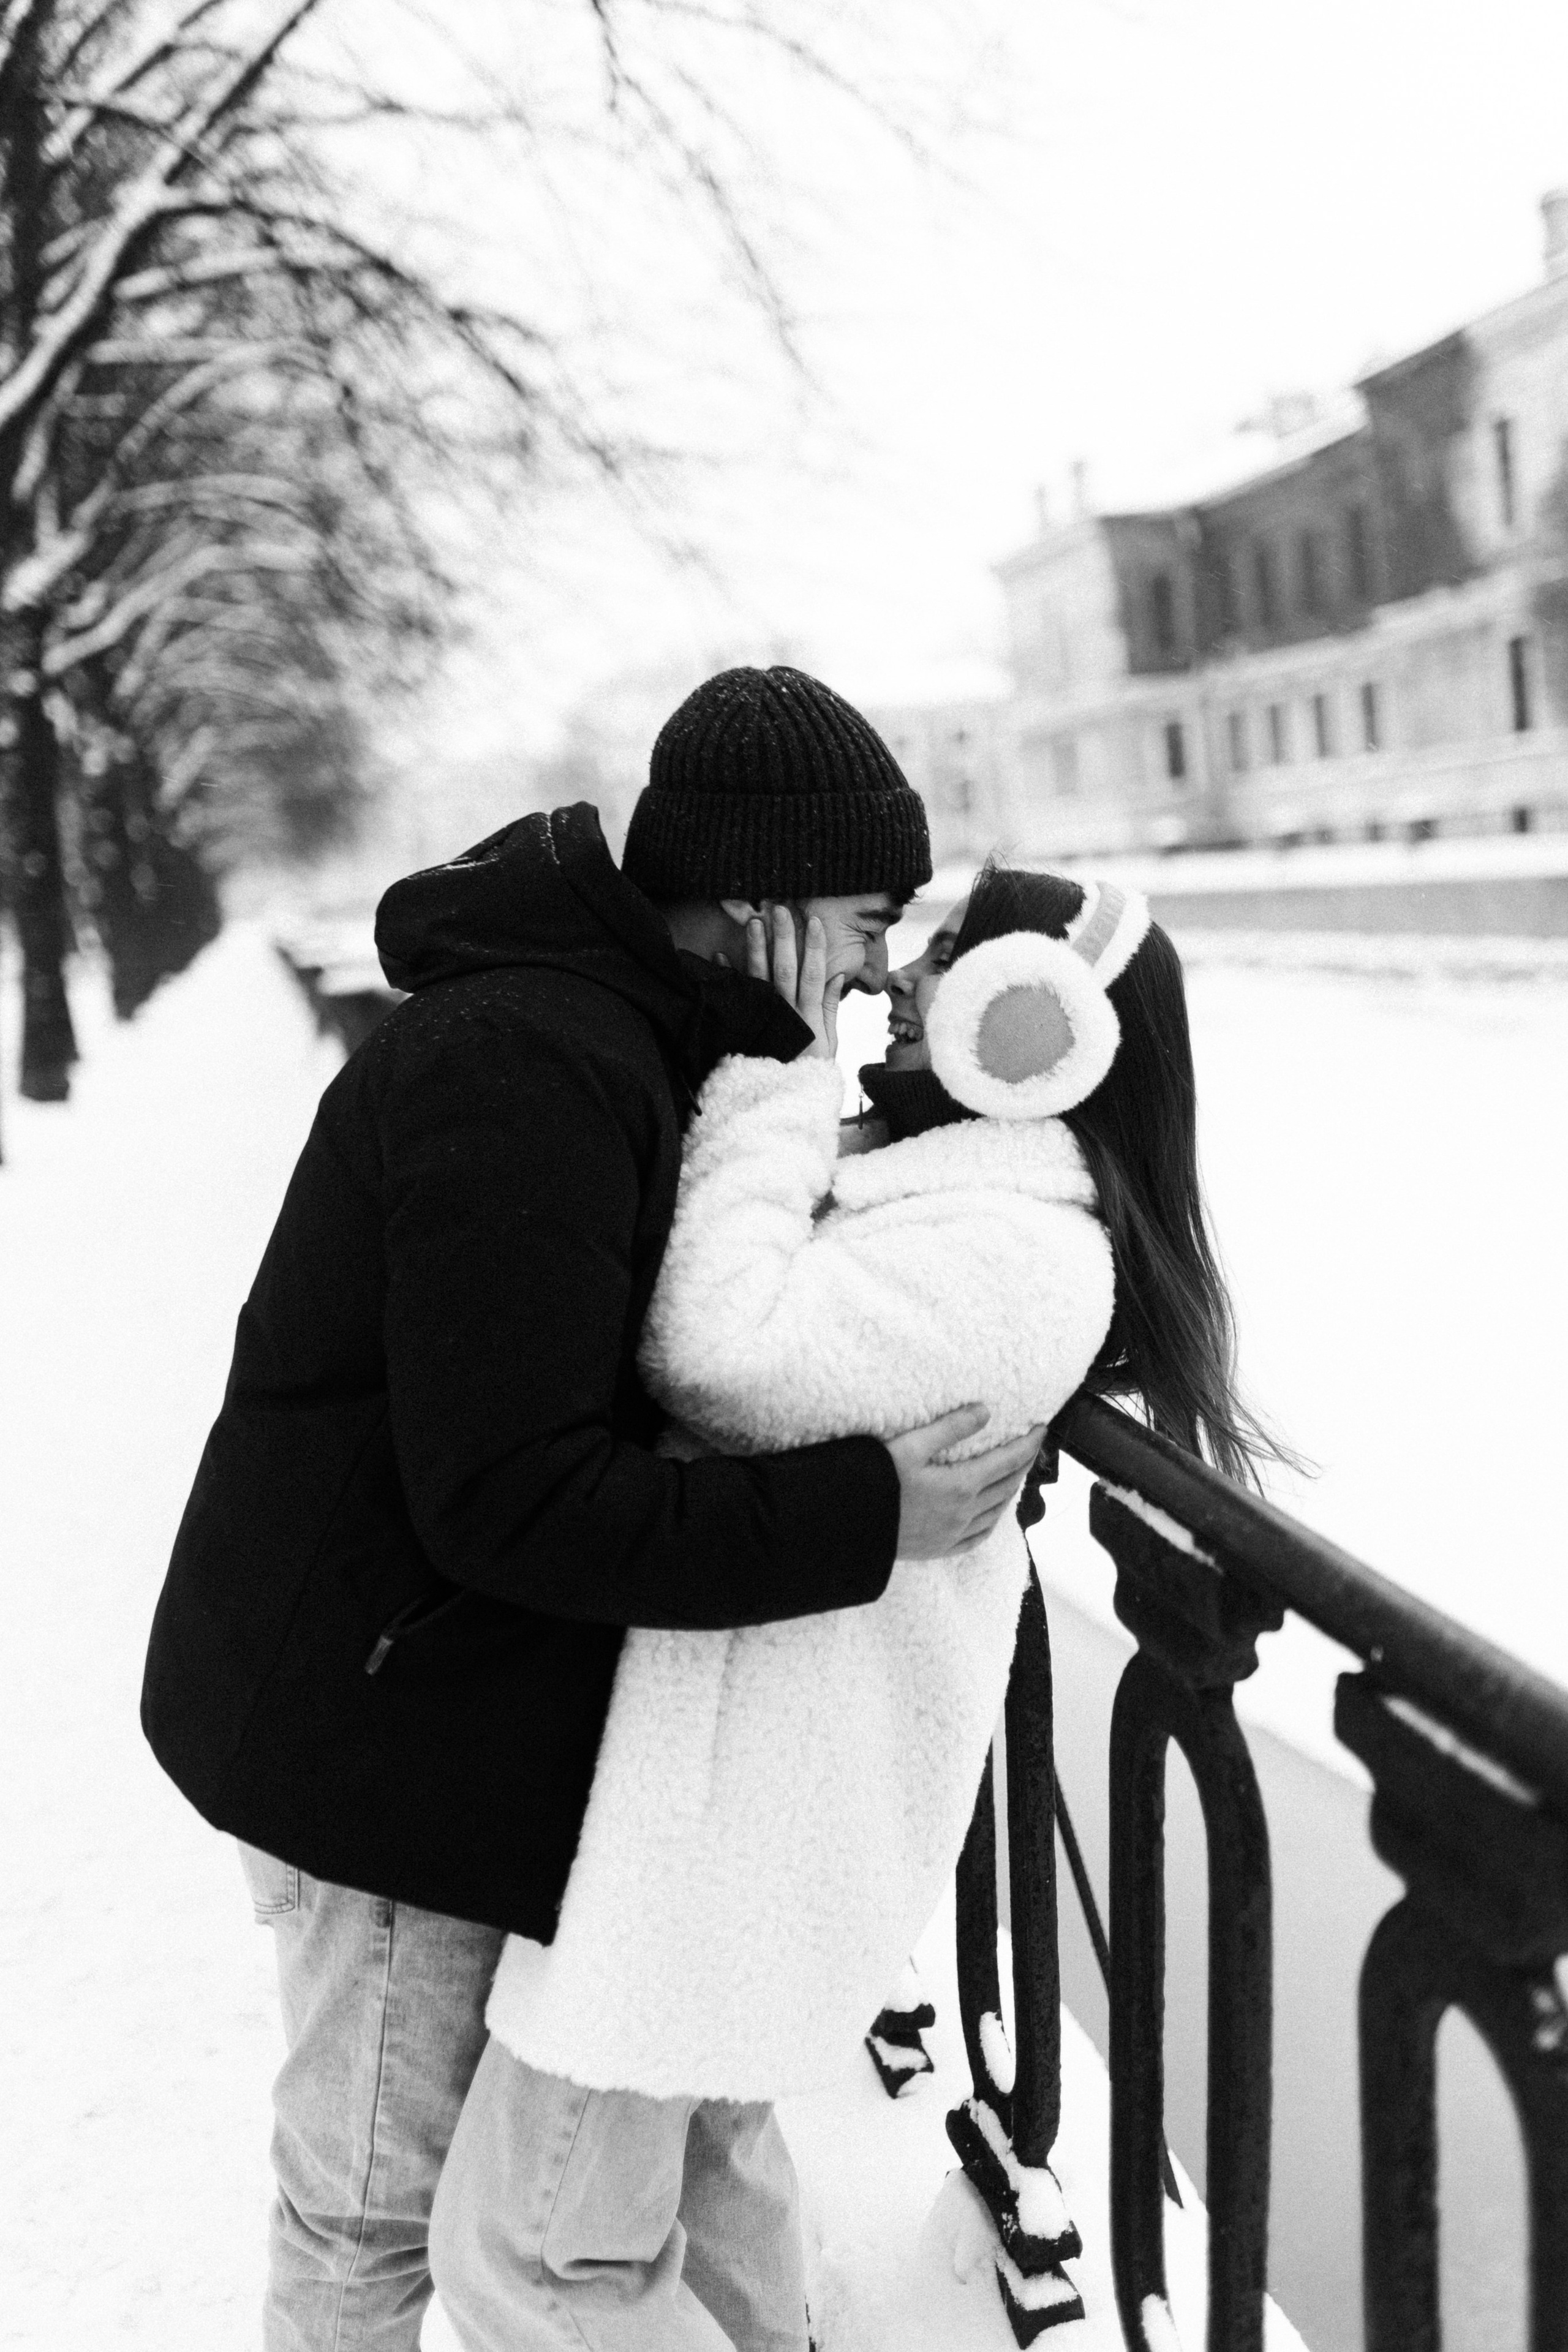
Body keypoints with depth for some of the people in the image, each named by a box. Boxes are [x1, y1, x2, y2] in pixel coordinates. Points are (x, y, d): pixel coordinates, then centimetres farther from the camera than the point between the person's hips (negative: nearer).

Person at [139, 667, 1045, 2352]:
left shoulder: (596, 1031, 9)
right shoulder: (529, 1068, -26)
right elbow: (511, 1501, -30)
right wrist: (863, 1515, -27)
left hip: (423, 1687, 10)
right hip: (372, 1720, -10)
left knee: (389, 2157, 25)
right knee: (374, 2203, 8)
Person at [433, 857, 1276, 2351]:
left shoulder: (1020, 1258, -21)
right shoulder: (925, 1194, 11)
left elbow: (723, 1359, -30)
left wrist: (779, 1076, -19)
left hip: (737, 1780, -10)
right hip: (734, 1761, 10)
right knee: (695, 2127, 28)